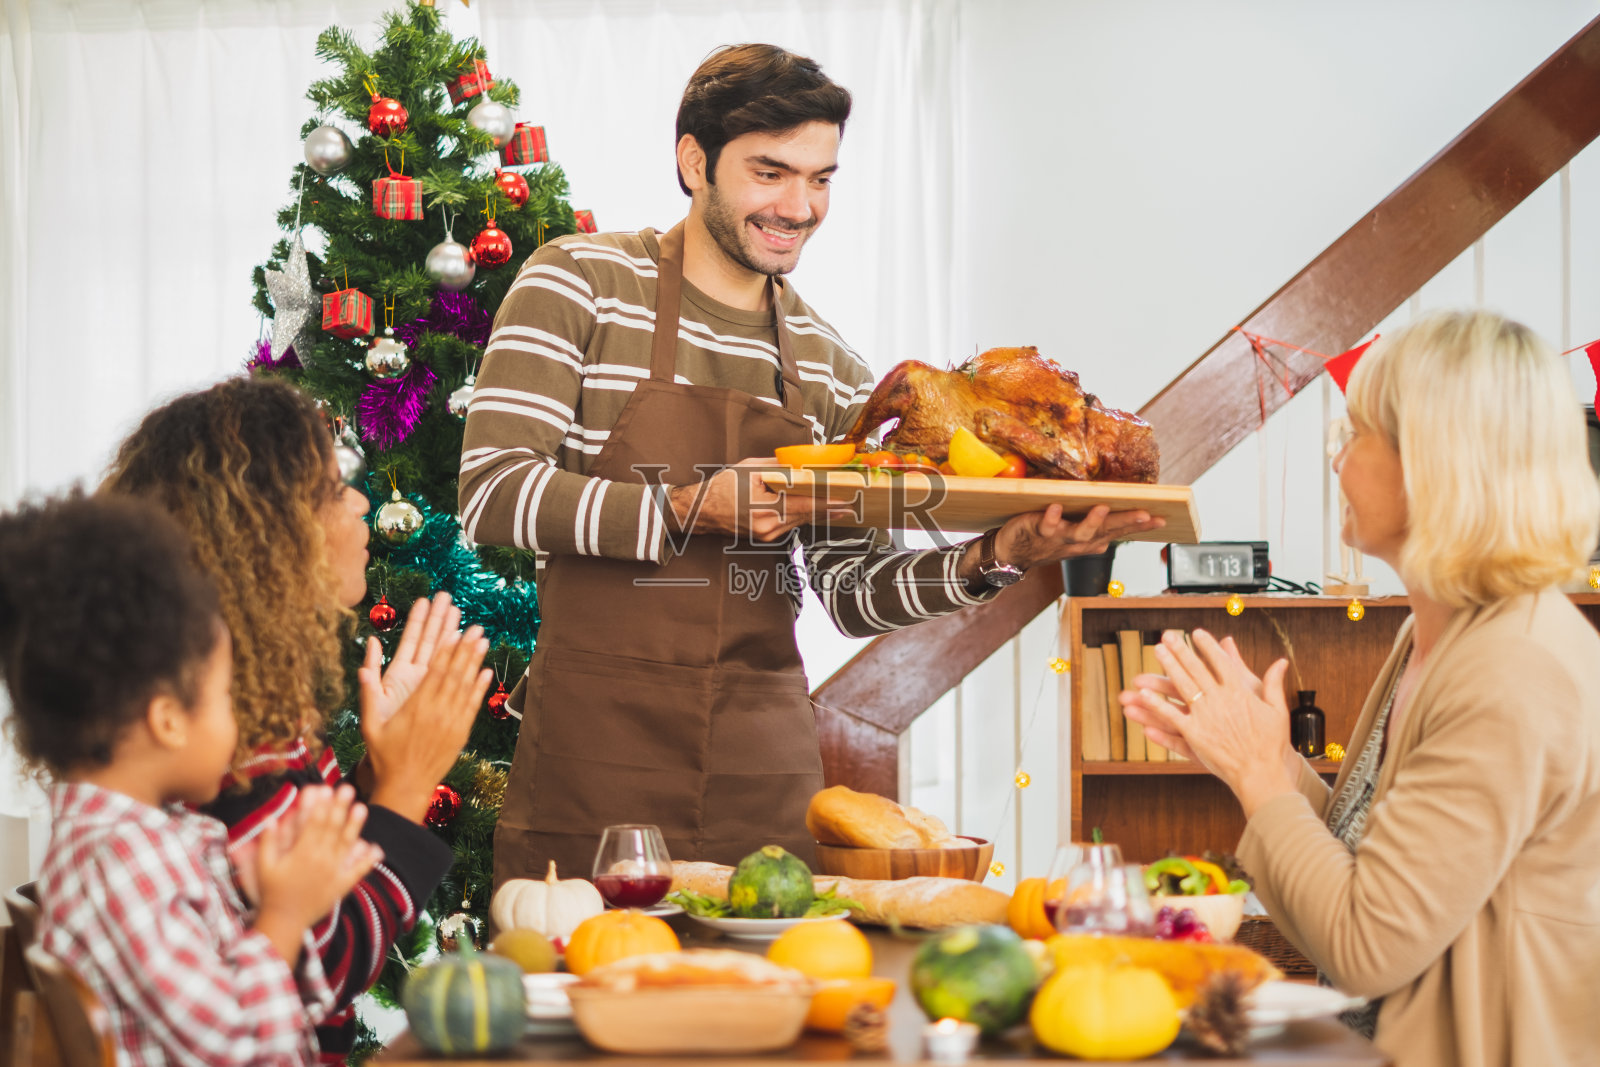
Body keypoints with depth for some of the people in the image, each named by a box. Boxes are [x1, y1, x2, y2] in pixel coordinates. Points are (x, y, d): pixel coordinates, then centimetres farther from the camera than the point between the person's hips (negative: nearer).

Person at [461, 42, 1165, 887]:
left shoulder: (830, 369, 12)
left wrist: (991, 559, -7)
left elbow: (853, 594, 11)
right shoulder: (579, 283, -1)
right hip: (596, 753, -4)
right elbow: (492, 493, -11)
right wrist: (692, 509, -20)